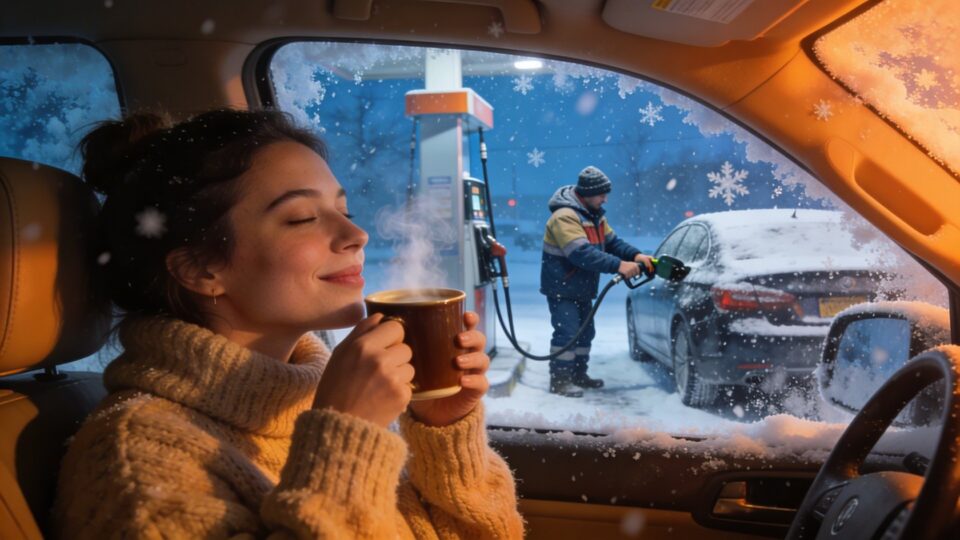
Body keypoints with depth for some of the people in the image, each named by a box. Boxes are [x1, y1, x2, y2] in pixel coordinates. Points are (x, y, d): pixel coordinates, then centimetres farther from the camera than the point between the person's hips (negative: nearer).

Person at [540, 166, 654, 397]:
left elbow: (612, 242, 9)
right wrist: (618, 265, -39)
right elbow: (582, 254, -35)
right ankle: (559, 380, -6)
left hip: (581, 290, 10)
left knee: (585, 332, 15)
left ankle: (578, 374, 27)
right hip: (561, 289, -10)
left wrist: (635, 255, -11)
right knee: (567, 332, -14)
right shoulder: (565, 217, -24)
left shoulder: (594, 215, 9)